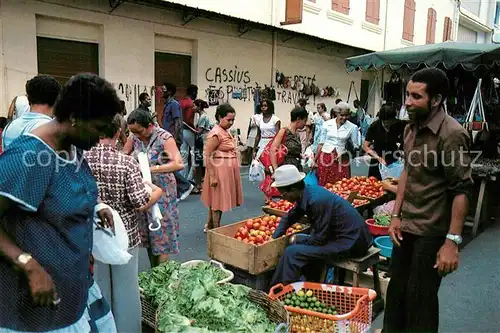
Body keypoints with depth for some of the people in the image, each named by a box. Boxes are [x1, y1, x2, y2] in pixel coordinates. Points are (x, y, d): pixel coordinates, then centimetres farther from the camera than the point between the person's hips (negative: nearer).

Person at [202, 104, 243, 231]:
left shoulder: (227, 131, 12)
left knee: (216, 200, 18)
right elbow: (207, 156, -20)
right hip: (220, 171, -9)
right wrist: (212, 176, -23)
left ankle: (210, 225, 30)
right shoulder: (215, 134, -17)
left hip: (229, 171, 9)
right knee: (218, 201, 0)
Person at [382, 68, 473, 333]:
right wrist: (396, 216, 10)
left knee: (420, 297, 7)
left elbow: (461, 190, -20)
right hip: (407, 226, 7)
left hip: (432, 231, -7)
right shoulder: (411, 128, 5)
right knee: (396, 288, 20)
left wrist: (452, 241, -22)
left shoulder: (451, 134, -20)